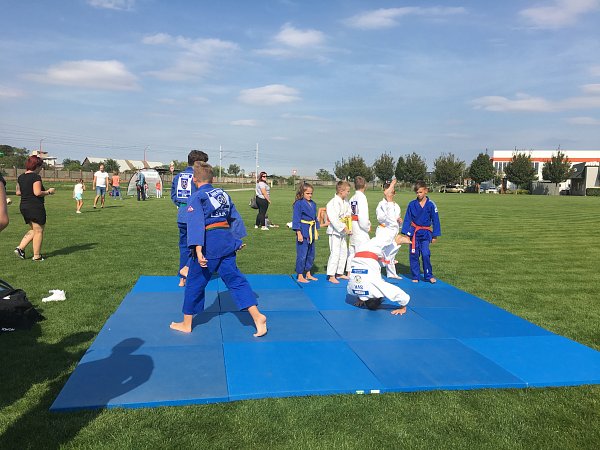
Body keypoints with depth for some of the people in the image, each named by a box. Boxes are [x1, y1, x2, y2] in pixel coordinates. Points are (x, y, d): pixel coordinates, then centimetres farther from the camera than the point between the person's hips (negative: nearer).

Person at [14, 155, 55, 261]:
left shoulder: (21, 177, 10)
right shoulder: (36, 177, -14)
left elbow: (18, 192, 15)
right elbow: (38, 193, -23)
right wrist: (49, 192, -8)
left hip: (24, 207, 8)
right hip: (36, 207, -8)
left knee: (33, 230, 21)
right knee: (39, 231, 4)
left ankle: (20, 248, 10)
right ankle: (37, 256, 9)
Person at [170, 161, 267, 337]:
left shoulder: (197, 198, -7)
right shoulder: (223, 194, 13)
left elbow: (196, 224, -17)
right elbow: (235, 218, 18)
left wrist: (198, 250, -24)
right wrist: (237, 239, 26)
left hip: (209, 244, -6)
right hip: (227, 242, 6)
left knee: (195, 283, 10)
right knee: (235, 279, 7)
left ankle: (186, 324, 24)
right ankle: (257, 316, -4)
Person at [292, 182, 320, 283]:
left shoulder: (313, 204, 11)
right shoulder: (299, 204, -11)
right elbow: (296, 219, -12)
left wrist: (316, 231, 17)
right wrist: (299, 233, -16)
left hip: (312, 232, 8)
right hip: (303, 232, -8)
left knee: (311, 254, 14)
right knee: (302, 255, -4)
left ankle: (308, 274, 28)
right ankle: (300, 276, 7)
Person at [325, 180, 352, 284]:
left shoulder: (345, 202, 8)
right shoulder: (333, 203, -20)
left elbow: (348, 214, 17)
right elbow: (334, 219, -25)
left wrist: (348, 228, 5)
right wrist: (344, 228, -22)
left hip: (342, 232, 10)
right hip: (334, 231, -10)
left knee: (344, 252, 16)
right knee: (335, 253, -10)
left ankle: (340, 273, 29)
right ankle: (331, 276, -3)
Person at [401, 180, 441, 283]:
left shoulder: (431, 205, -4)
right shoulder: (412, 204, -1)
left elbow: (435, 221, 2)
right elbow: (407, 219, 3)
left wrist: (435, 235, 1)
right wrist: (405, 233, -3)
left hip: (426, 233, -1)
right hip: (414, 232, 1)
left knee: (425, 254, -9)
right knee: (413, 255, 4)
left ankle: (428, 275, 9)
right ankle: (415, 276, 16)